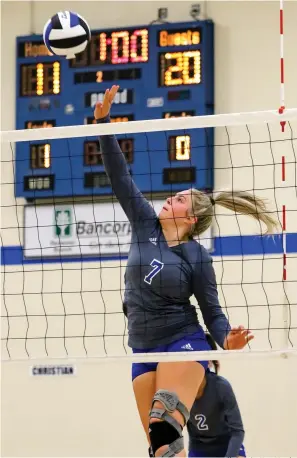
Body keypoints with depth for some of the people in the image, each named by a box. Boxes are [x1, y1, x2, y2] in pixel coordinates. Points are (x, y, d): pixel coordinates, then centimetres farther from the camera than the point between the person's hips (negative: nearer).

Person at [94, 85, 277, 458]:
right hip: (143, 350, 5)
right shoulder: (145, 225, 6)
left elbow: (212, 312, -2)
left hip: (183, 344, -5)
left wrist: (228, 339, -23)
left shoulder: (197, 257, -5)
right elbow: (119, 176, 4)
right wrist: (103, 122, -1)